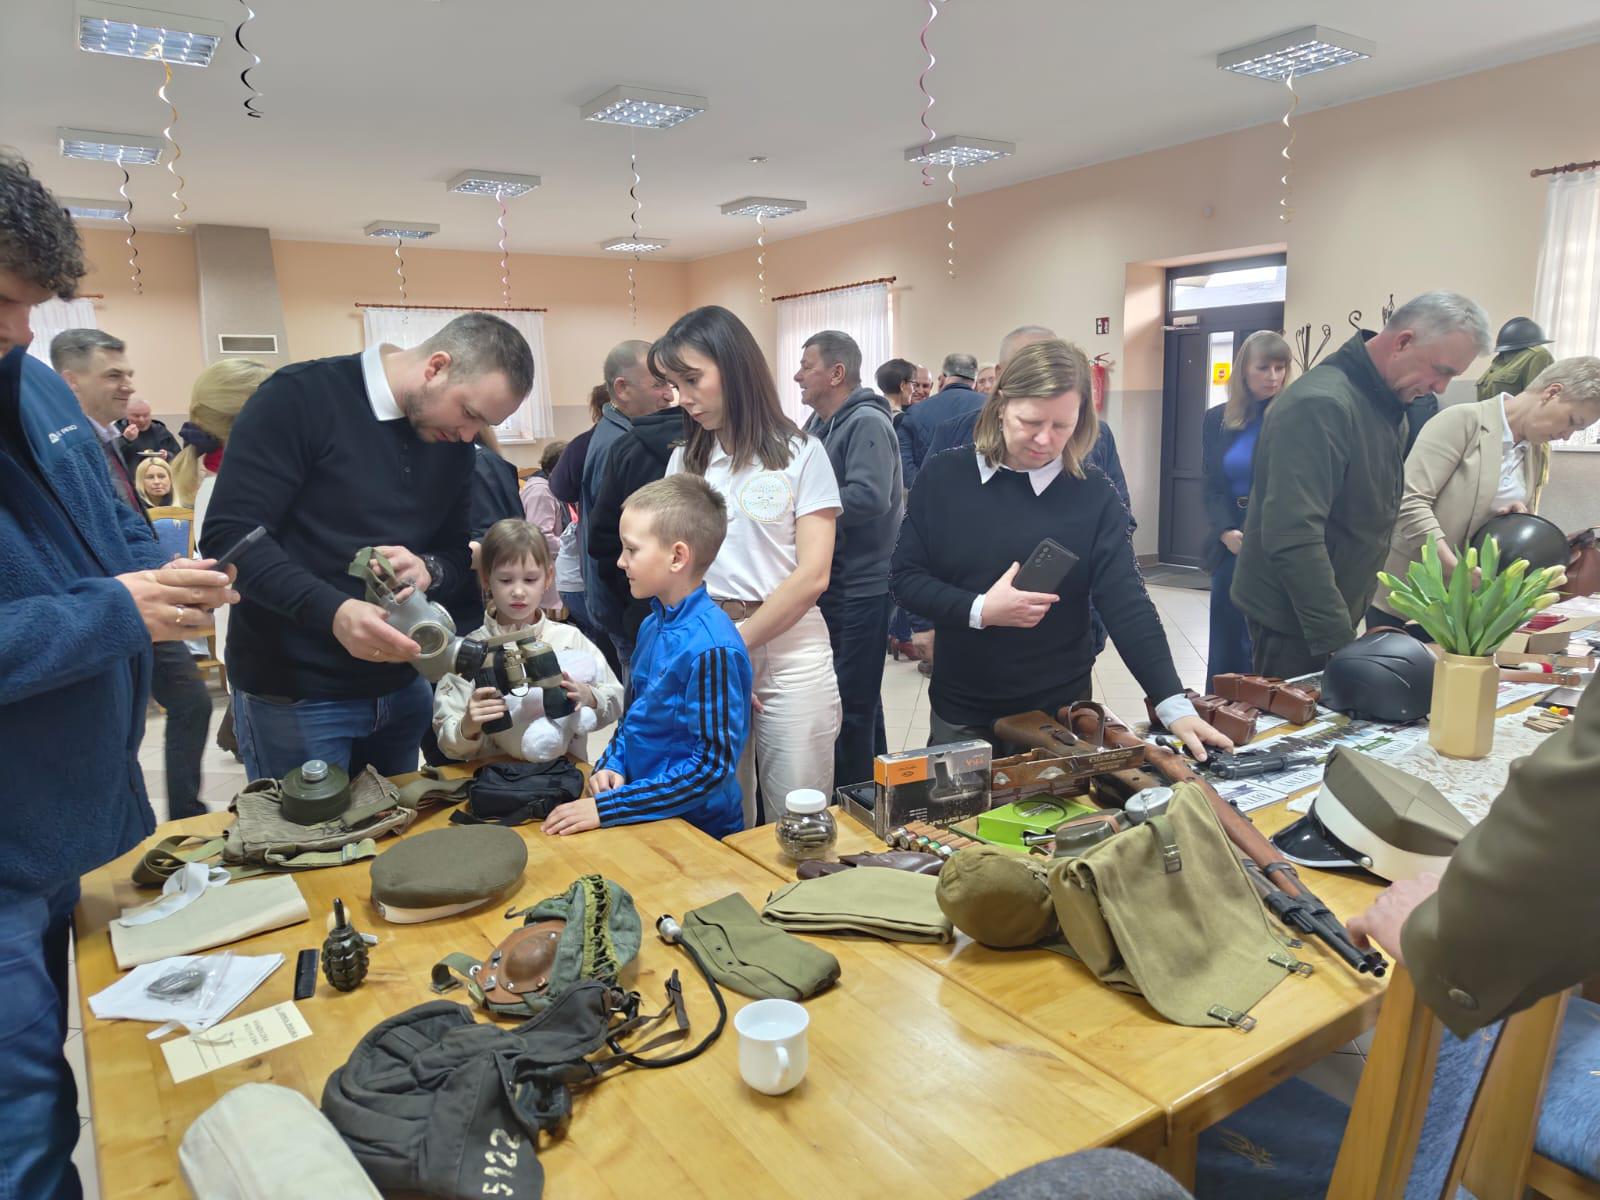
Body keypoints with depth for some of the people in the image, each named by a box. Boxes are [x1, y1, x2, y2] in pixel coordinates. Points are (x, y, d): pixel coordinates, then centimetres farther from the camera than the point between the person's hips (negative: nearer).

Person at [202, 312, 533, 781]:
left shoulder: (452, 443, 4)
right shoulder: (301, 397, -14)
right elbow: (228, 535, -19)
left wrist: (428, 569, -15)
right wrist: (332, 611, -33)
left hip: (400, 688, 6)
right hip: (294, 693, -6)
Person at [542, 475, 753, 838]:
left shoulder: (712, 648, -20)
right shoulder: (652, 625, 5)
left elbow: (713, 764, -19)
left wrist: (608, 808, -18)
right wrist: (611, 764, -1)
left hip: (698, 830, -6)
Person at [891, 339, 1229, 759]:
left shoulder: (1093, 497, -8)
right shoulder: (942, 477, -7)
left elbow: (1126, 604, -12)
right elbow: (904, 576, -5)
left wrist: (1174, 705, -21)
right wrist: (980, 610, -21)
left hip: (1060, 713, 0)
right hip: (960, 713, 0)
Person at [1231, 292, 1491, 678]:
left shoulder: (1385, 405, 8)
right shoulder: (1320, 404, -22)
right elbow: (1293, 539, -30)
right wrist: (1338, 643, -28)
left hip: (1337, 615, 9)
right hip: (1292, 622, -9)